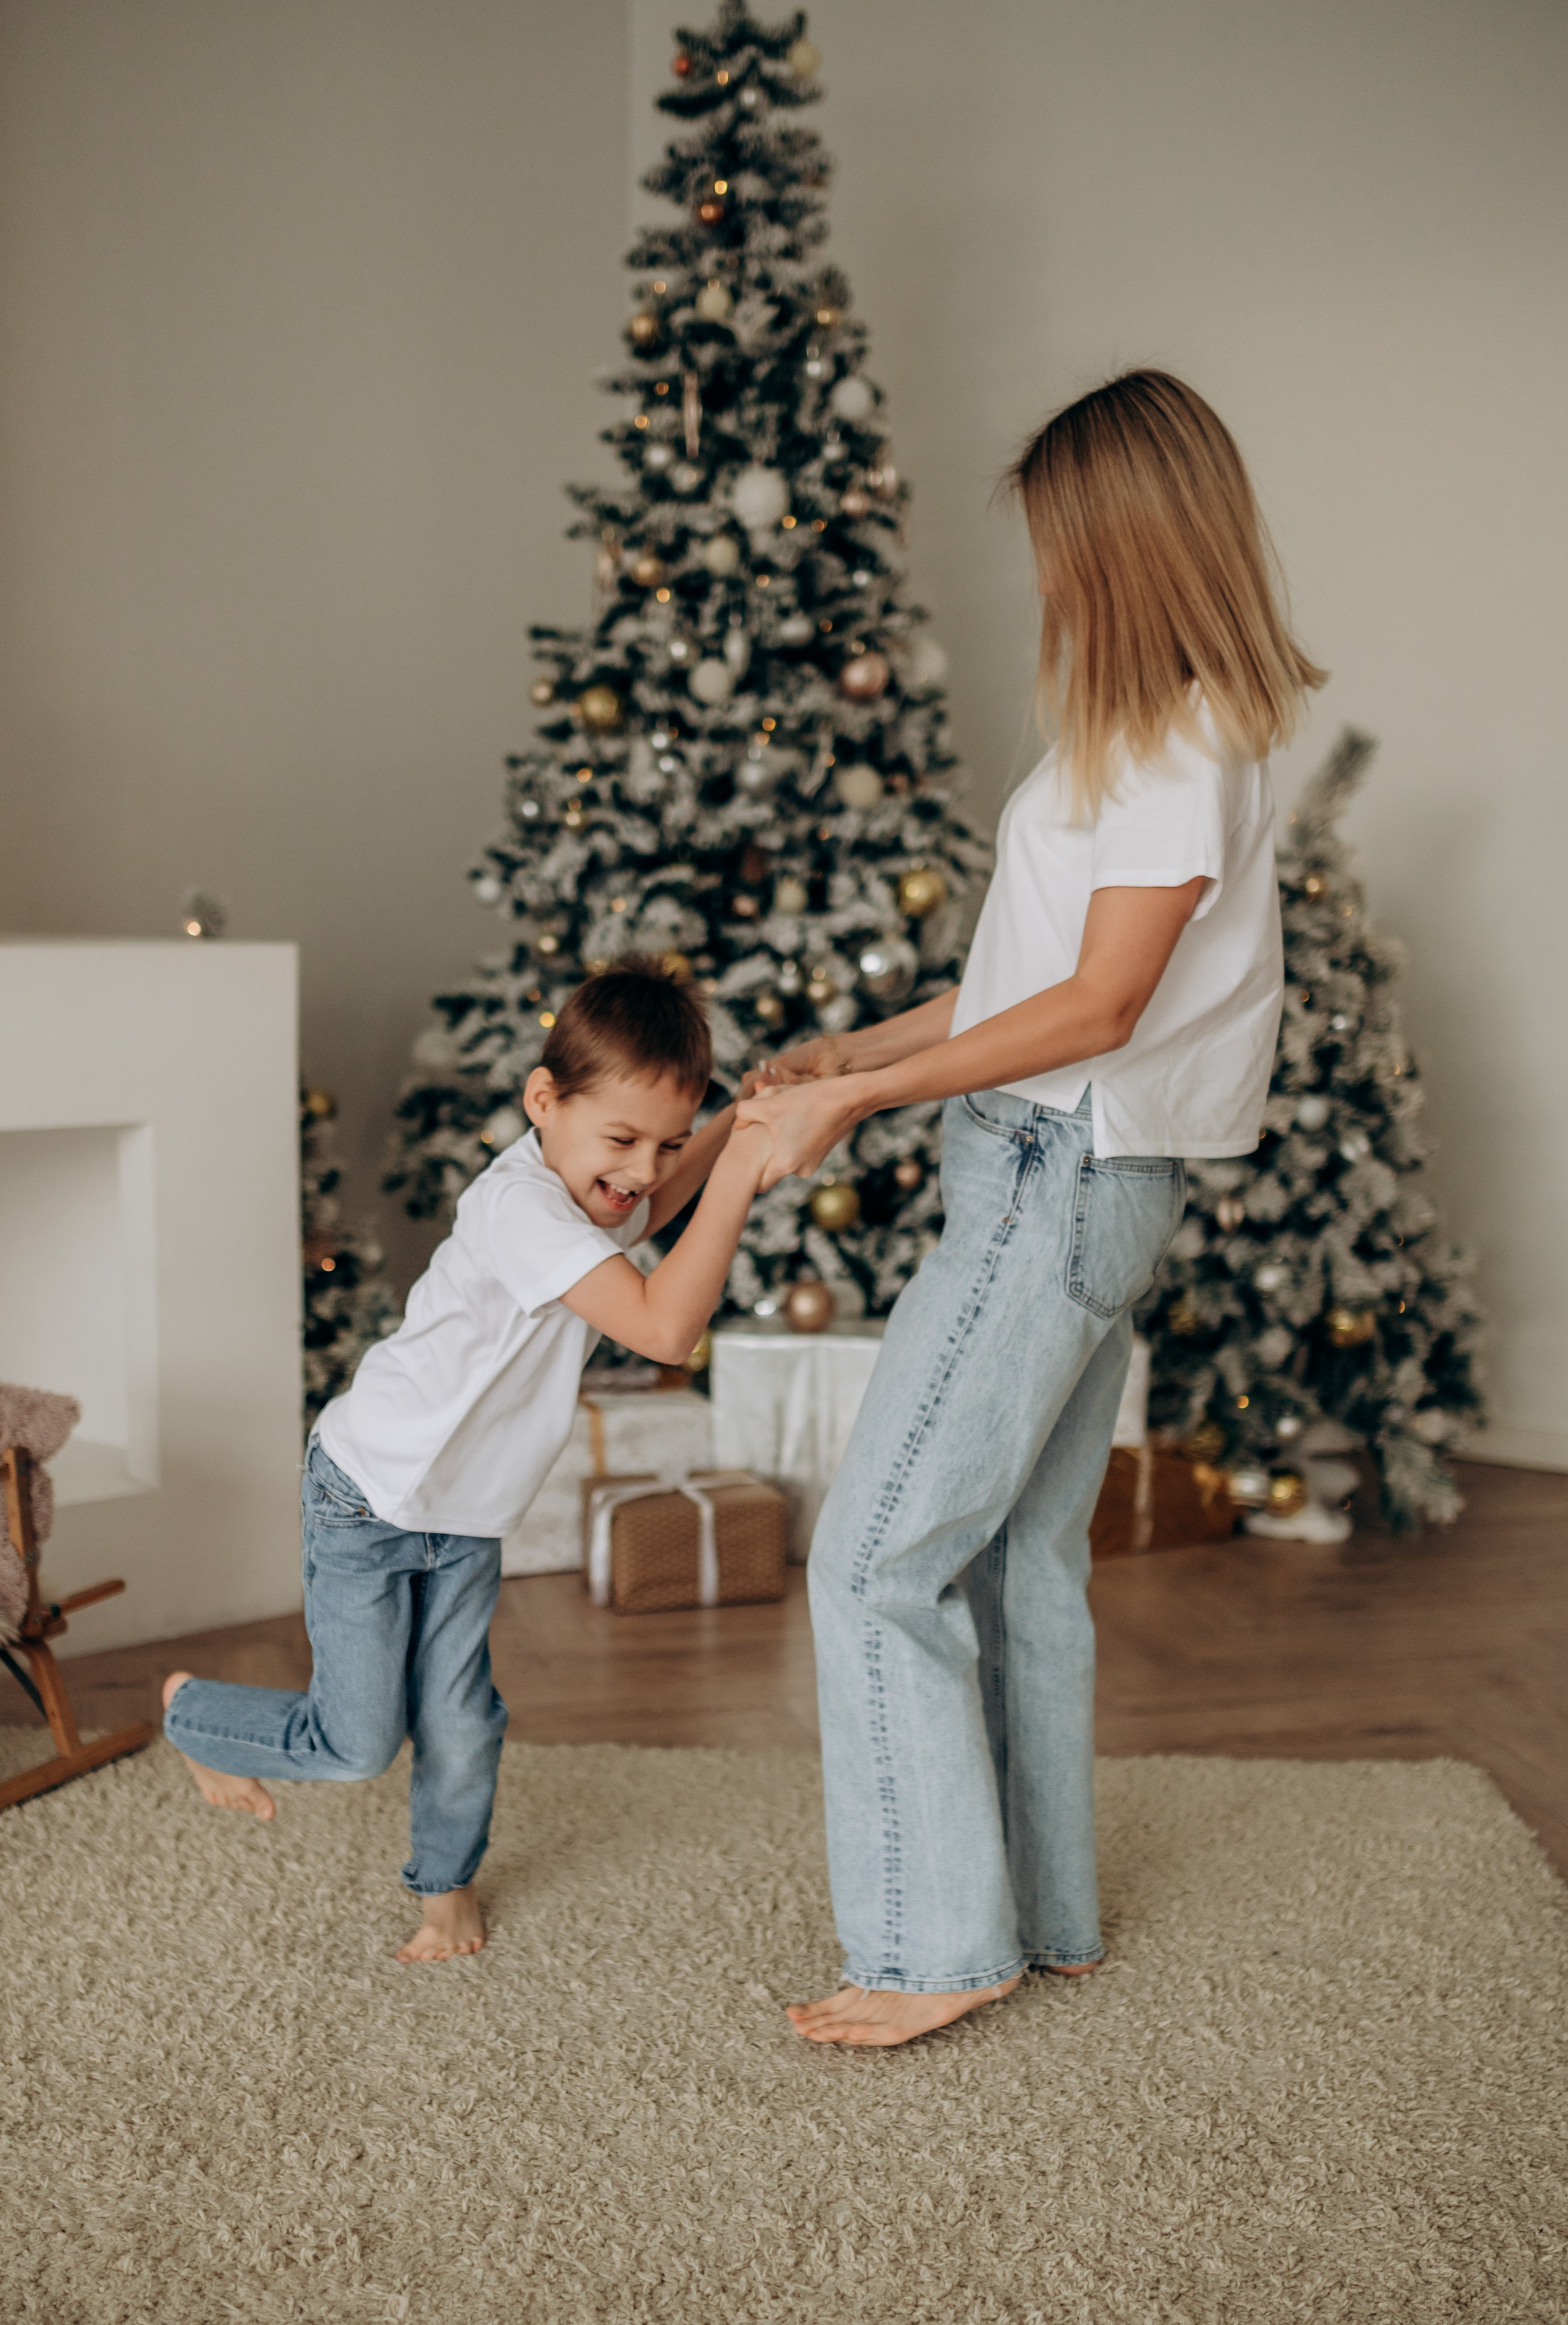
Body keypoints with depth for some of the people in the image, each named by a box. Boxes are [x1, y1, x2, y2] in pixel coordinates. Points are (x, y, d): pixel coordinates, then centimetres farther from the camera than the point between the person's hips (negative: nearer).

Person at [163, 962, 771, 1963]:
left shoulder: (590, 1182, -4)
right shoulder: (519, 1208, -34)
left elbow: (641, 1215, 23)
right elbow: (664, 1325, -44)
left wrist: (737, 1126, 7)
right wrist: (738, 1175, -42)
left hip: (467, 1516, 8)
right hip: (369, 1501, -8)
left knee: (459, 1726, 7)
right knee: (358, 1743, -1)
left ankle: (447, 1880, 34)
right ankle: (193, 1708, 27)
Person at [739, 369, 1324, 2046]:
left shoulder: (1183, 741, -15)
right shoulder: (1156, 730, 15)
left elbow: (1099, 1006, -20)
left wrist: (859, 1099, -17)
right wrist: (859, 1054, 14)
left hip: (1065, 1178, -10)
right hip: (1070, 1176, 10)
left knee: (879, 1557, -7)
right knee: (1021, 1556, 15)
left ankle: (942, 1945, 1)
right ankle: (1044, 1910, 26)